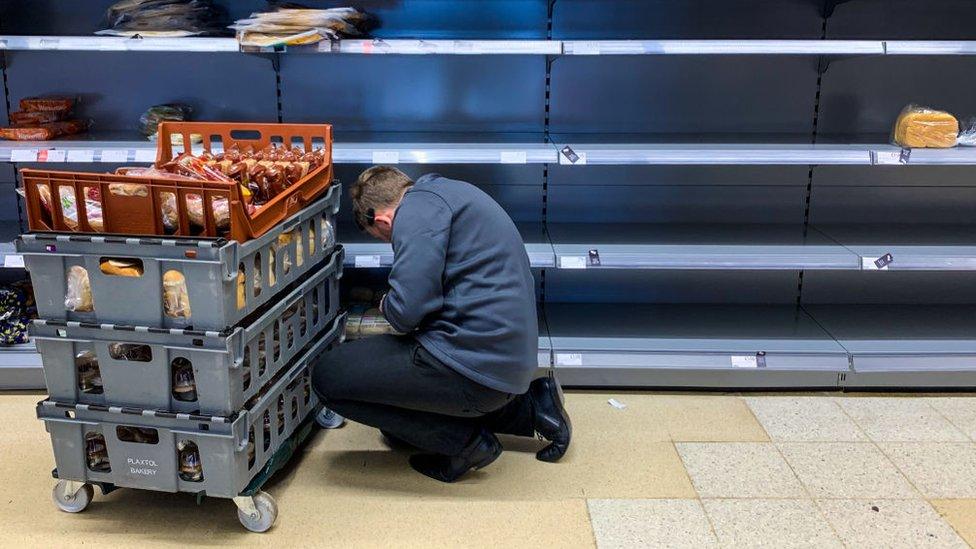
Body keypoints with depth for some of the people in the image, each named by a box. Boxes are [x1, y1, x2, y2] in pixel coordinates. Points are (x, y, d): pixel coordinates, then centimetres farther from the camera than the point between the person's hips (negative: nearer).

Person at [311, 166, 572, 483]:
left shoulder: (418, 206, -11)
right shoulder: (449, 193, 20)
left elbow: (407, 310, -20)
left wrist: (387, 306, 2)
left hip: (473, 360, -10)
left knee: (327, 376, -4)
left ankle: (463, 442, -3)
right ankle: (527, 407, 18)